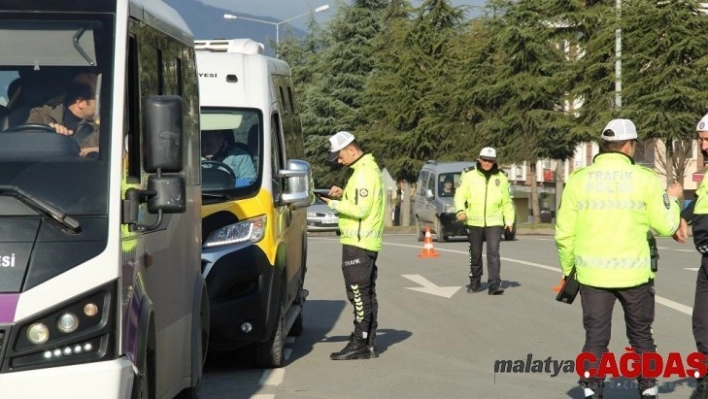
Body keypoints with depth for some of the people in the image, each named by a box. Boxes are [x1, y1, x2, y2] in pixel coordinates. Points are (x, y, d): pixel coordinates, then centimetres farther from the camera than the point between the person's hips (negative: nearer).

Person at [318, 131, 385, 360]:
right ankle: (369, 344, 16)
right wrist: (343, 195, 9)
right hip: (368, 243, 11)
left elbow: (361, 210, -21)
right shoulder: (369, 168, 17)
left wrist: (334, 204, -13)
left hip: (358, 242, -11)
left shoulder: (364, 173, -15)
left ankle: (359, 344, -7)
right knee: (367, 294, 12)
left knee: (358, 294, -8)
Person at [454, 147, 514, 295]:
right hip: (474, 222, 0)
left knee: (493, 253, -12)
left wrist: (509, 220, 6)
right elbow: (460, 194, -2)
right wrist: (460, 210, -18)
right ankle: (475, 282, 25)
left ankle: (494, 284, -14)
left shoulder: (501, 177, 8)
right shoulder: (469, 175, 1)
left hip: (494, 222, 0)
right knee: (475, 254, 10)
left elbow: (507, 202, 14)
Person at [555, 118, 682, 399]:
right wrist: (671, 199, 18)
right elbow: (665, 227, -1)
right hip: (634, 273, -1)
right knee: (641, 337, 16)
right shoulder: (645, 179, -6)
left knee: (595, 339, 8)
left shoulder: (578, 180, -1)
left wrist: (568, 268, 15)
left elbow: (564, 233, 0)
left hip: (593, 274, 1)